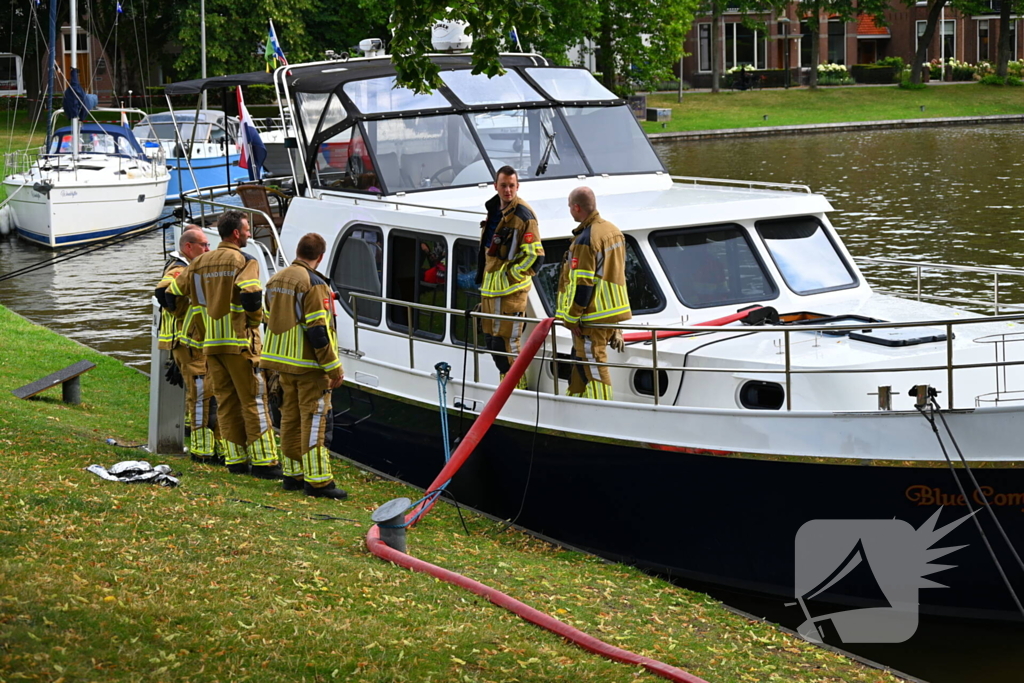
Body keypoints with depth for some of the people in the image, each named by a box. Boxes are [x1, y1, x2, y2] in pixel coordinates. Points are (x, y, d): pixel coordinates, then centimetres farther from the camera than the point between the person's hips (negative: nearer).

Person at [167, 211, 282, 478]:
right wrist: (256, 317, -6)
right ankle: (263, 461, -4)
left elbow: (171, 293, 14)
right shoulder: (244, 261, -9)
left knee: (226, 402, 11)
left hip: (211, 343, 6)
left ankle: (235, 460, 12)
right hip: (240, 342, -6)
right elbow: (251, 295, -25)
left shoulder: (201, 262, 11)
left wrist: (205, 314, 20)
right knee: (253, 401, -3)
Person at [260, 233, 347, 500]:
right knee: (313, 420, -6)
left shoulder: (275, 280, 11)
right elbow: (318, 330, -20)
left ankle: (292, 473, 19)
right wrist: (334, 368, -14)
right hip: (309, 365, -8)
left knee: (291, 418, 14)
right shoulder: (313, 283, -16)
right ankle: (317, 480, -7)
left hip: (283, 361, 8)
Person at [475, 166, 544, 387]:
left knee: (505, 343, -8)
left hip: (511, 290, -9)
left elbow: (536, 257, -16)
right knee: (491, 341, 14)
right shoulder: (494, 211, 12)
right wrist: (482, 277, 20)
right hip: (490, 289, 9)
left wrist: (510, 276, -12)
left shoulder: (523, 216, -14)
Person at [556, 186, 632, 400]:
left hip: (593, 316, -10)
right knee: (581, 358, 19)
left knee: (593, 365, -5)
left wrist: (572, 317, -15)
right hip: (614, 310, 10)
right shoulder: (614, 232, 10)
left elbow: (581, 284, -21)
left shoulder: (585, 240, -19)